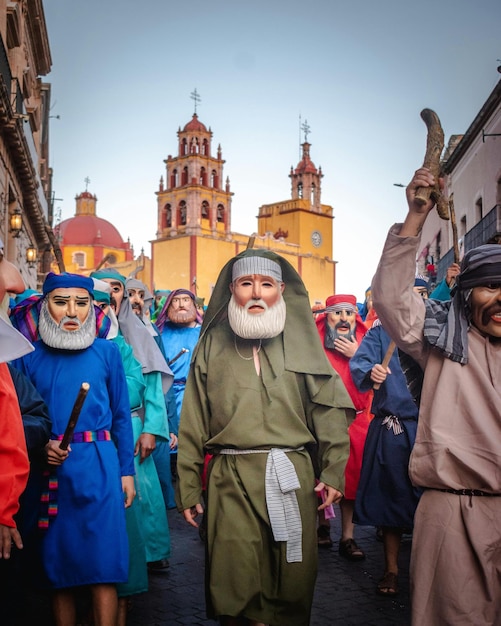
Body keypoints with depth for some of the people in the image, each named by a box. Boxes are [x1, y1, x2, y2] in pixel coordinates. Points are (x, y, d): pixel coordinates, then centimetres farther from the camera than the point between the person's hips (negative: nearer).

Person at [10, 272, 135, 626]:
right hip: (49, 469, 1)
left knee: (103, 568, -4)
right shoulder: (29, 356, 5)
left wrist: (127, 471, 4)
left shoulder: (106, 352, 6)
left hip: (99, 466, -1)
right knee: (57, 566, 8)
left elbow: (121, 415, 8)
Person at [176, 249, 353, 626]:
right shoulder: (213, 345, 9)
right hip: (231, 481, 0)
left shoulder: (300, 341, 9)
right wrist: (188, 489, 3)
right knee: (236, 586, -1)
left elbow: (330, 411, 5)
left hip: (292, 479, 1)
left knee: (292, 584, 4)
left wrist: (334, 472, -5)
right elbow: (193, 422, 7)